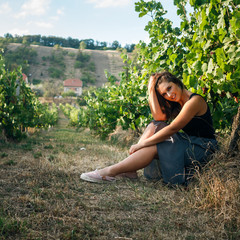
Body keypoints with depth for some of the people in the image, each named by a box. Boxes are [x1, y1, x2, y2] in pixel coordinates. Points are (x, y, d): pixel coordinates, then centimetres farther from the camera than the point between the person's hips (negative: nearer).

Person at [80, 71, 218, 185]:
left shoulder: (195, 100, -16)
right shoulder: (179, 103, 12)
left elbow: (172, 129, -22)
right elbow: (159, 117, -4)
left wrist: (142, 144, -21)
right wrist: (152, 89, -6)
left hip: (203, 148, -8)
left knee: (153, 148, -22)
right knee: (155, 126, -6)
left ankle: (111, 172, -19)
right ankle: (130, 170, -15)